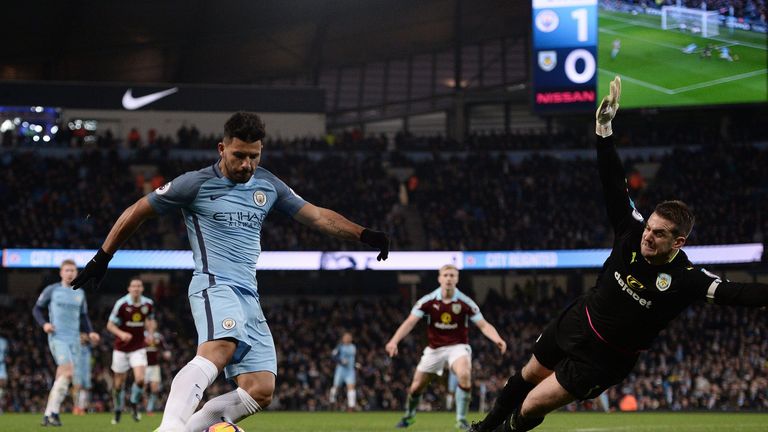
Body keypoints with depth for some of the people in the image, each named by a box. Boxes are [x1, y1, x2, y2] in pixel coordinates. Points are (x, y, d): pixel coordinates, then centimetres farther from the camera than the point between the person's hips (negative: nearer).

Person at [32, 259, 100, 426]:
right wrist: (44, 324, -9)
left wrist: (90, 333, 5)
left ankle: (48, 415, 8)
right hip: (57, 337, -5)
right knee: (68, 372, -21)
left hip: (74, 340, 5)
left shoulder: (80, 294, 15)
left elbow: (83, 317, 21)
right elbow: (37, 309, 8)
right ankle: (53, 412, -14)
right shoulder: (51, 290, 3)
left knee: (61, 378, 2)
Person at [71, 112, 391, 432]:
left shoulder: (267, 185, 15)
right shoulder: (196, 184, -1)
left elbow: (317, 216, 19)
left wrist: (364, 235, 9)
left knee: (261, 392, -7)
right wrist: (102, 258, 8)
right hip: (214, 285, -7)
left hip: (248, 296, 7)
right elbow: (136, 212, 7)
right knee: (220, 349, -38)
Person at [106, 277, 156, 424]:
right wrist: (121, 334, -27)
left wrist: (151, 332, -1)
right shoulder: (121, 304, -12)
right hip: (121, 348, -1)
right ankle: (118, 411, 26)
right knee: (119, 383, 4)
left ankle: (134, 406, 8)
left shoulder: (148, 304, -1)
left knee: (140, 379, -17)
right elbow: (110, 325, -8)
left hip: (138, 348, 1)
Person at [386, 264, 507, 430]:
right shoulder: (428, 301, -10)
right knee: (416, 387, 5)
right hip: (434, 349, 2)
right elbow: (410, 322, -14)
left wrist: (497, 339, -32)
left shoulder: (465, 302, -12)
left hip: (458, 346, -2)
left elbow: (484, 325, -12)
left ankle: (461, 419, -16)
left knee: (464, 375, -33)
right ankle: (409, 415, 39)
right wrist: (394, 341, -30)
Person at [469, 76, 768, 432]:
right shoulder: (632, 232, -18)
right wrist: (605, 129, -25)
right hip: (576, 323, 4)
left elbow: (735, 293, -39)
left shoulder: (687, 279, -28)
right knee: (529, 376, 24)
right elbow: (613, 185, -17)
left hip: (604, 359, -4)